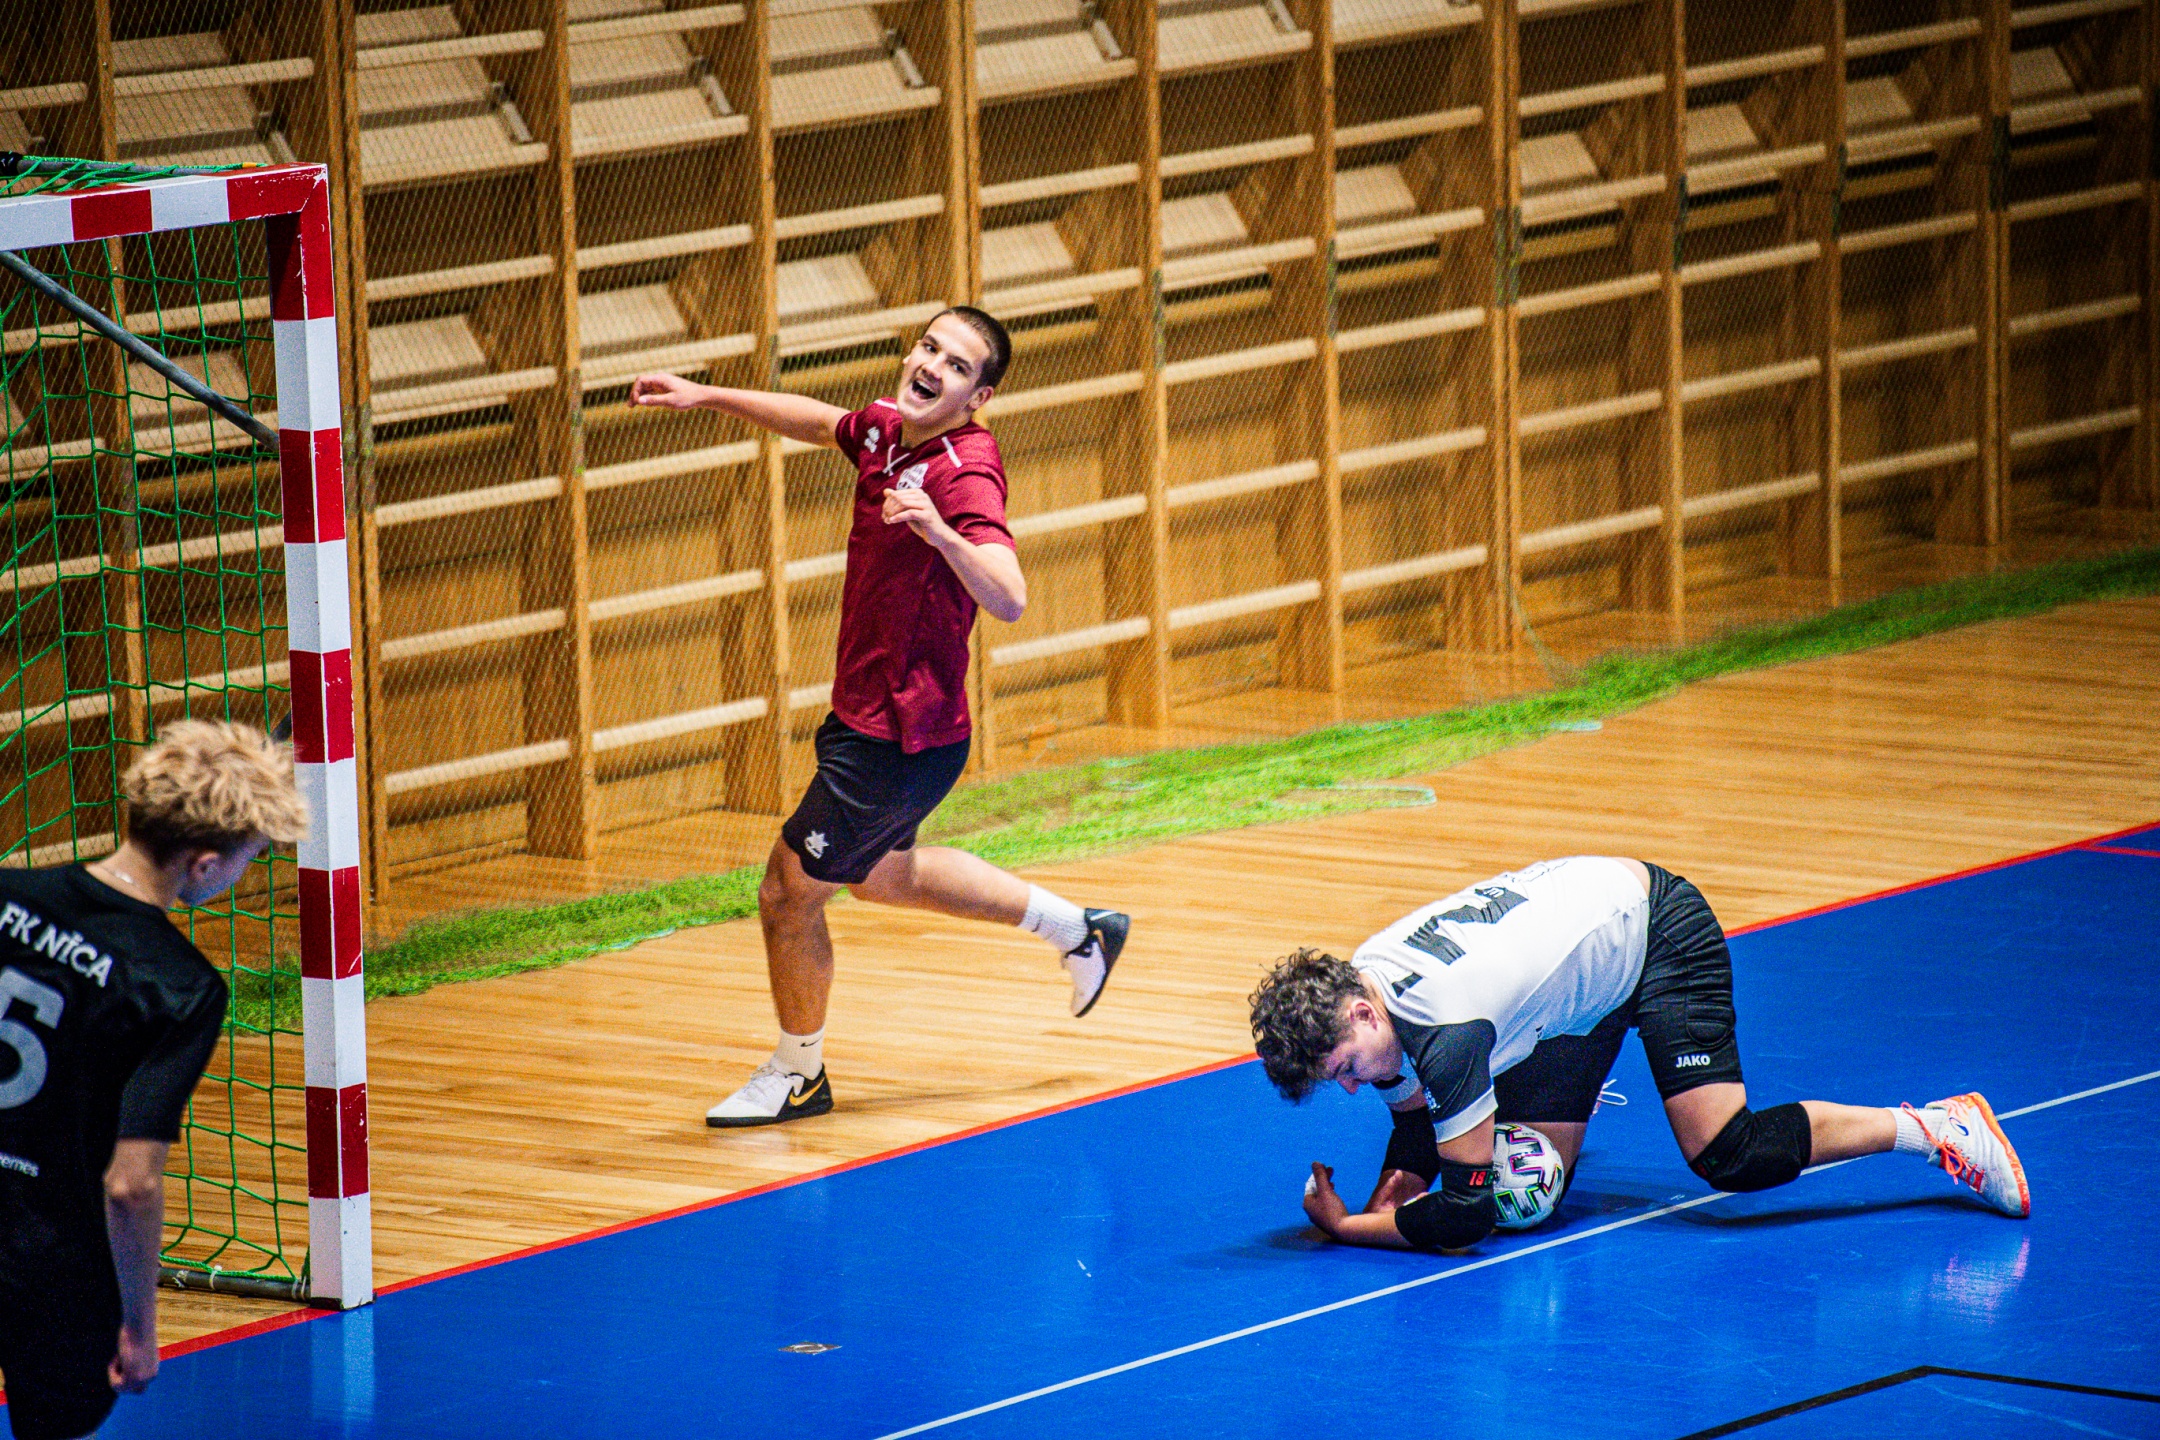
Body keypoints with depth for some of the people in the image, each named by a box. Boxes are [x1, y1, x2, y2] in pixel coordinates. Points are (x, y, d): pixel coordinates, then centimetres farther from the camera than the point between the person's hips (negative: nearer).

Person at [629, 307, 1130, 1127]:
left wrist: (941, 533, -53)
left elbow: (1008, 601, -39)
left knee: (788, 892, 3)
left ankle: (798, 1075, 24)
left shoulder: (964, 474, -25)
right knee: (883, 873, 31)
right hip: (870, 716, 10)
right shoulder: (885, 429, -1)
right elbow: (815, 420, 23)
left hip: (899, 740, -10)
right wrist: (705, 396, 21)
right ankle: (1076, 930, 42)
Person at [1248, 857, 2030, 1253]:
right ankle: (1575, 1088, 39)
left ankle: (1935, 1128, -7)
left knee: (1727, 1156, -22)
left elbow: (1465, 1213, -35)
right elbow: (1418, 1125, 1)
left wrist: (1346, 1228, -27)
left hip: (1656, 932, -8)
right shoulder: (1358, 980, -15)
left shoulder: (1444, 1028, -38)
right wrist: (1390, 1193, -19)